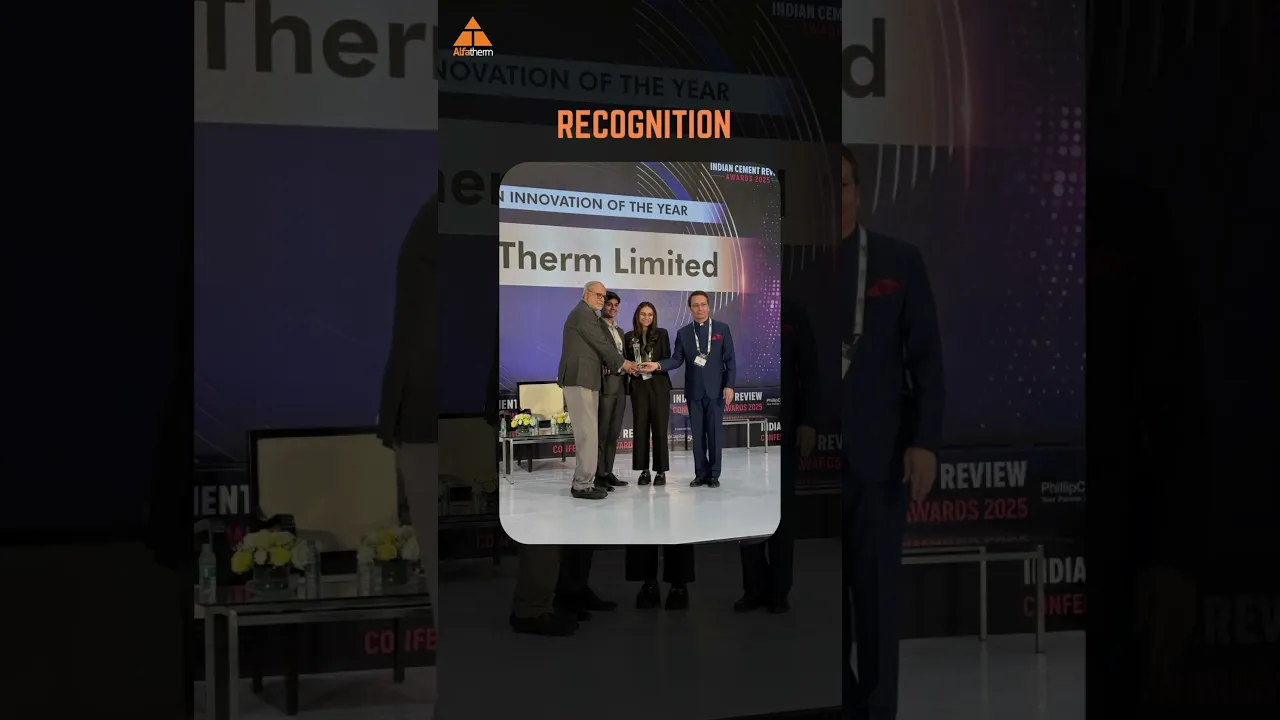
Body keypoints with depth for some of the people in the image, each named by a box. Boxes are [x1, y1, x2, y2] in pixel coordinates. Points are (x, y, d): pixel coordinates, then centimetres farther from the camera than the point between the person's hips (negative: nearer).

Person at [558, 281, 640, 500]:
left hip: (584, 380, 11)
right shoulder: (583, 313, -10)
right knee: (588, 433, -10)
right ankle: (583, 484, -8)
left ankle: (582, 481, 15)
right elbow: (601, 343, -10)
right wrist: (622, 363, 3)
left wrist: (618, 365, 14)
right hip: (580, 380, -11)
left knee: (587, 434, 11)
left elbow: (598, 347, 22)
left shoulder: (585, 314, 22)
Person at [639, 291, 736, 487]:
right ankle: (701, 473, 10)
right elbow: (677, 360, 1)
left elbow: (730, 360, 0)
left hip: (715, 389, -2)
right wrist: (657, 365, -16)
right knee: (697, 433, 4)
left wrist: (729, 385, -8)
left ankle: (714, 474, 5)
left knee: (715, 432, -1)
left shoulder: (722, 329, 2)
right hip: (694, 390, 2)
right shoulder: (683, 333, 8)